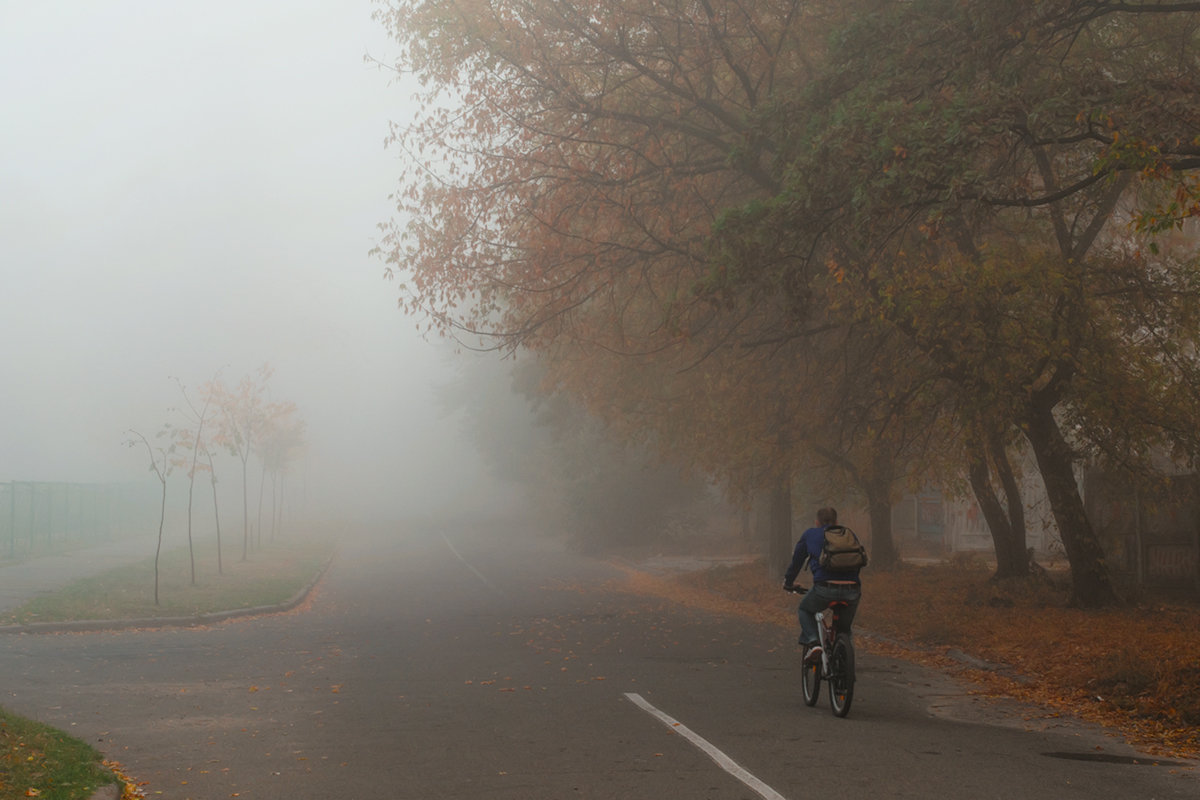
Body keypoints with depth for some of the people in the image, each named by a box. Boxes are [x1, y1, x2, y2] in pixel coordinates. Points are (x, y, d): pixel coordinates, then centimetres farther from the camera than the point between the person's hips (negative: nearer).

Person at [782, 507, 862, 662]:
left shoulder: (810, 535, 19)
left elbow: (796, 561, 27)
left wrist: (789, 582, 43)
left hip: (825, 588, -3)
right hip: (852, 590, 3)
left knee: (804, 609, 26)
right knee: (844, 629, 26)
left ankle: (812, 642, 3)